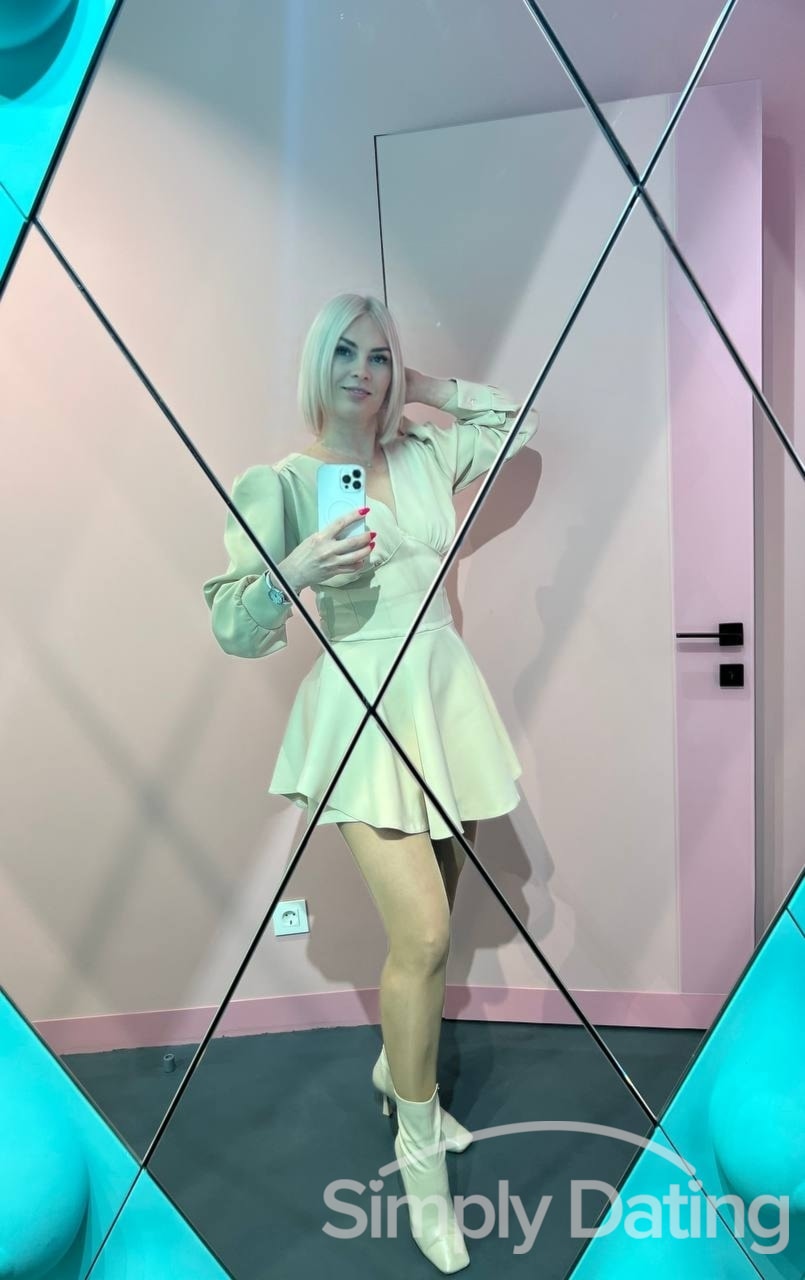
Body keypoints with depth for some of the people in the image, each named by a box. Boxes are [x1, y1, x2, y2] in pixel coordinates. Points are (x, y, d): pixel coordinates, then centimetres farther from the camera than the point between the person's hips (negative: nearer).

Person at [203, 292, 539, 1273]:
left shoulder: (427, 456, 9)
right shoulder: (281, 483, -5)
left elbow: (524, 422, 21)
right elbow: (236, 632, -9)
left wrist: (425, 388, 12)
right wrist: (294, 571, -29)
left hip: (446, 695, 5)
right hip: (365, 708, -5)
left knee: (428, 918, 15)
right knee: (422, 934, -13)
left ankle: (398, 1070, 42)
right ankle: (422, 1154, 13)